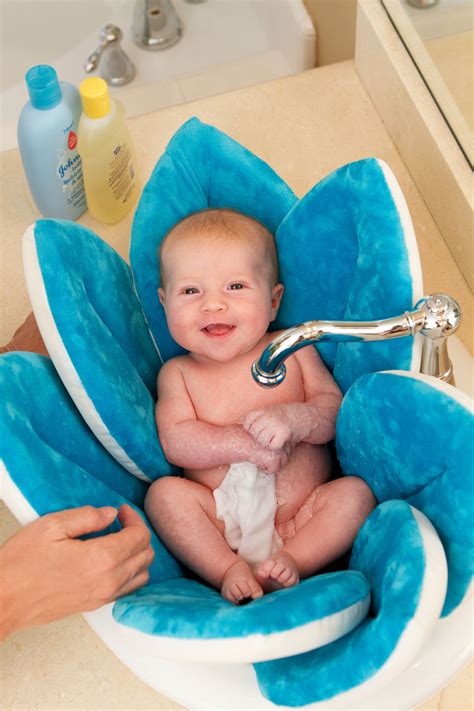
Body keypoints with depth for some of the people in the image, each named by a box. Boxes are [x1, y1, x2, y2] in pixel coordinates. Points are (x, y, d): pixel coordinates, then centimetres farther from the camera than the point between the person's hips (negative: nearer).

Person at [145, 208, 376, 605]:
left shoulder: (292, 351, 9)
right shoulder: (177, 374, 8)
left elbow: (335, 407, 2)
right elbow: (175, 442, -6)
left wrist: (292, 419, -20)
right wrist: (241, 443, -20)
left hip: (300, 514, 0)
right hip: (220, 520, 0)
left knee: (355, 492, -22)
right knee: (164, 493, -23)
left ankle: (291, 561, -30)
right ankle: (228, 569, -28)